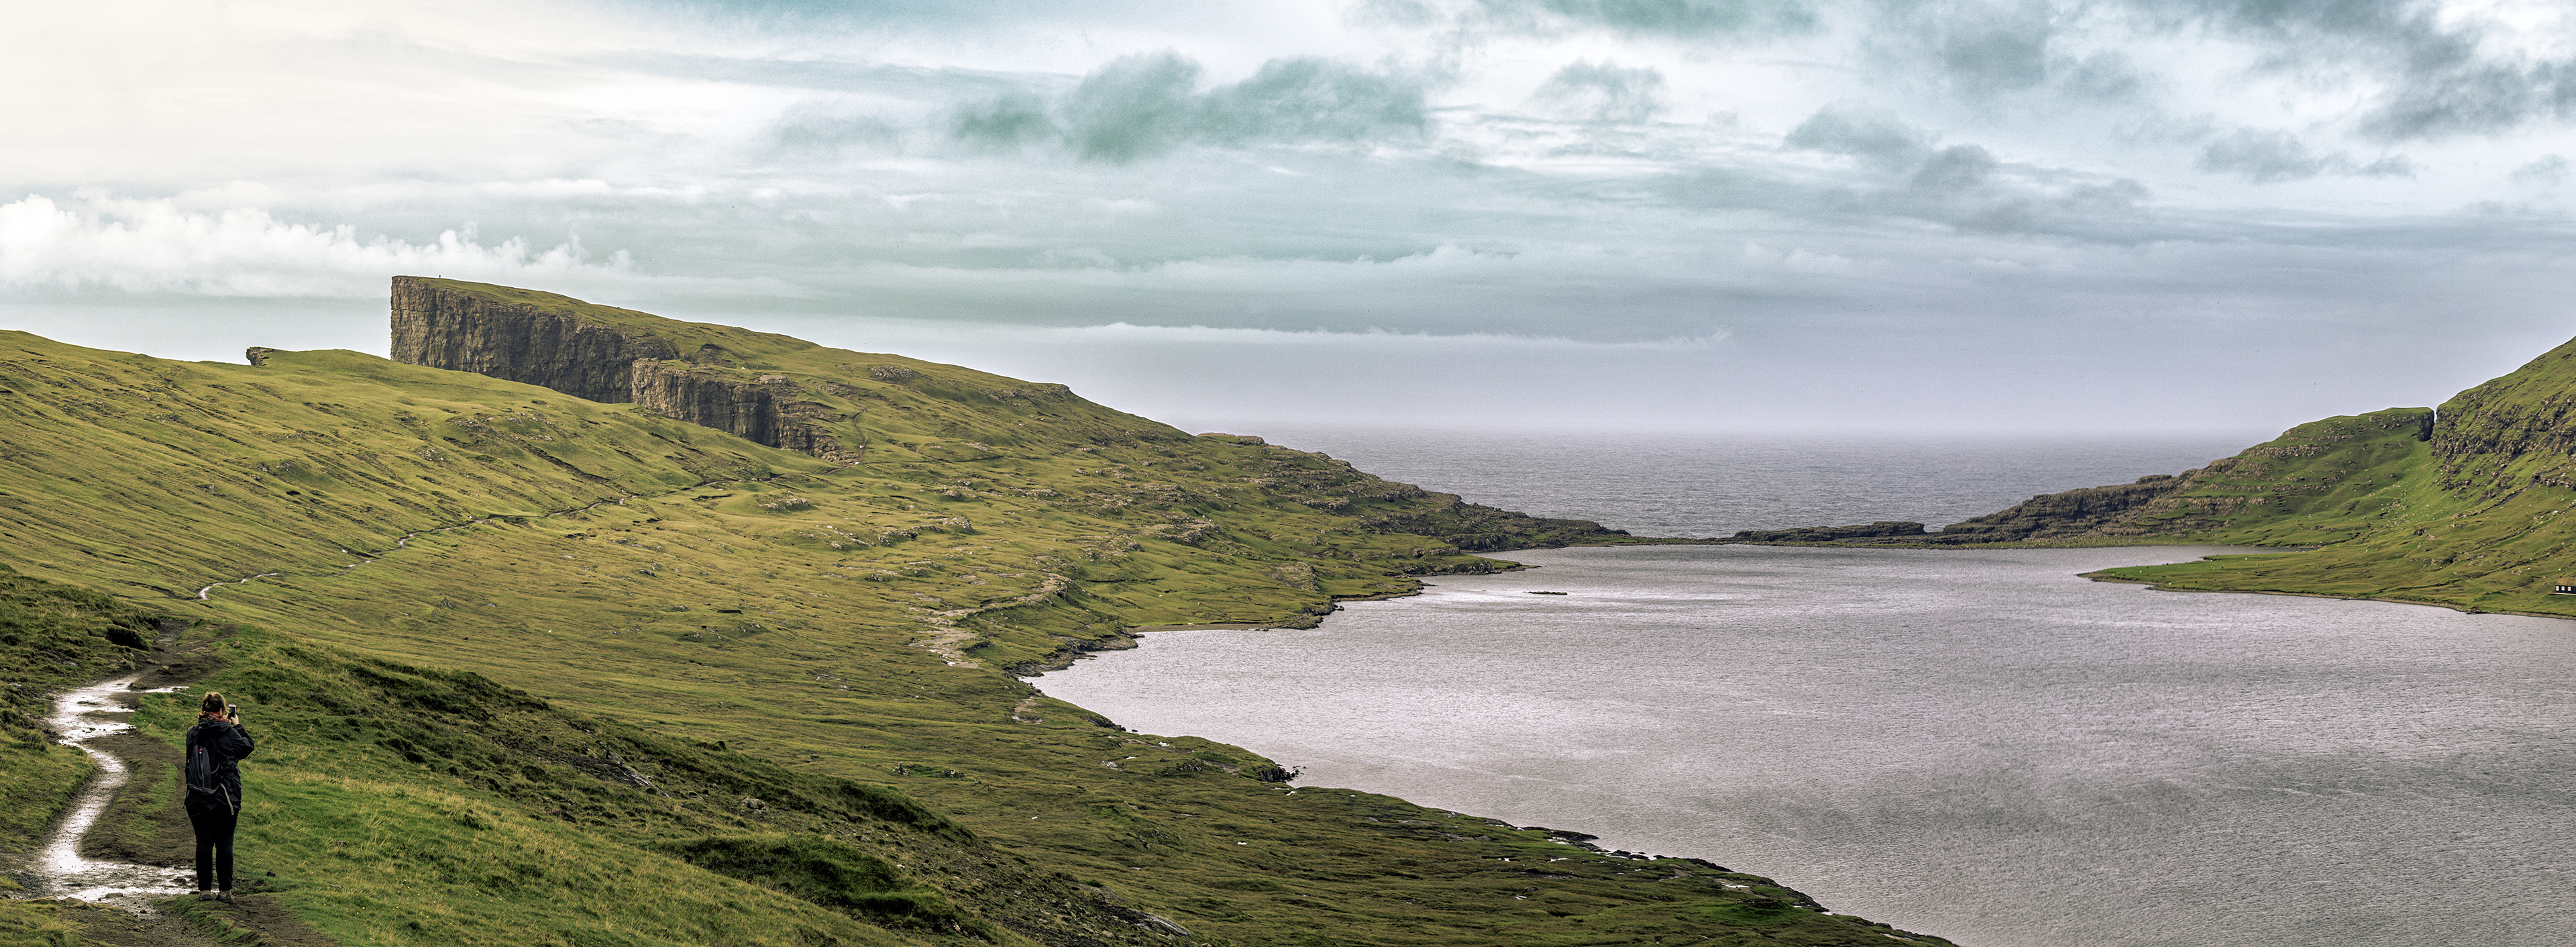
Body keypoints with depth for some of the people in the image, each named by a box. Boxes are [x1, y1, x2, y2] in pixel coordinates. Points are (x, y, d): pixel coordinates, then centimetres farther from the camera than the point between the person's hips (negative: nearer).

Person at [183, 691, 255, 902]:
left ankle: (205, 890, 11)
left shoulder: (193, 733, 0)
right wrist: (237, 725, 15)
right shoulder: (229, 733, -11)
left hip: (199, 800, 3)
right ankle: (225, 890, 7)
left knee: (204, 843, 8)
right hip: (226, 798, -3)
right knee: (224, 844, 3)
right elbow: (247, 747, 4)